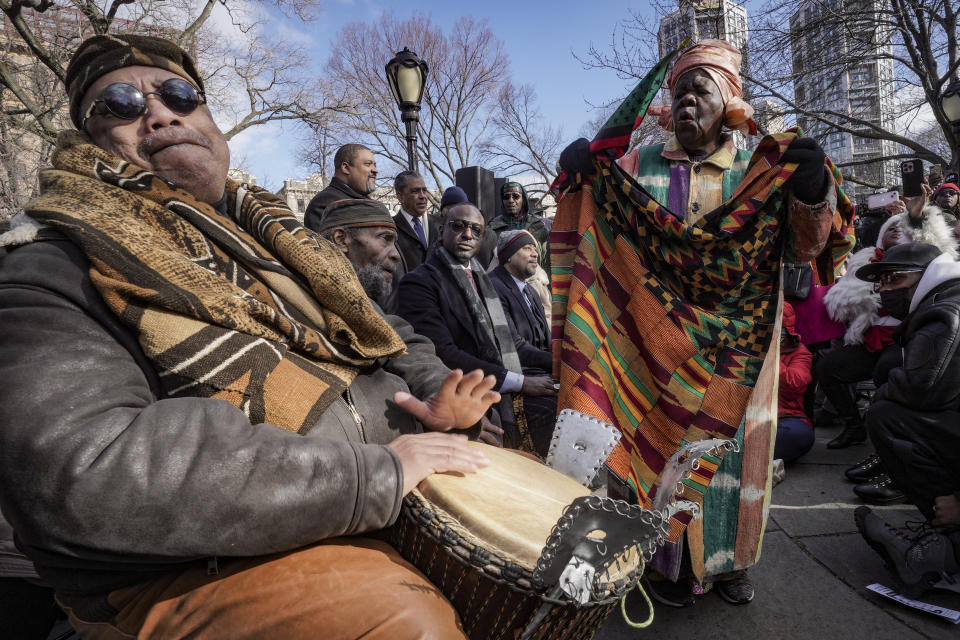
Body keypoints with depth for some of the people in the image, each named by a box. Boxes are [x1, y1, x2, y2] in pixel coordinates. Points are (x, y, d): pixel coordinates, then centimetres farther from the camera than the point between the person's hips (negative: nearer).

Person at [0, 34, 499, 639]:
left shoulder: (270, 233, 15)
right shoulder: (51, 276, -7)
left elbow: (380, 332, 21)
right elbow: (77, 471, -24)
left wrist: (434, 388, -2)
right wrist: (372, 476, -26)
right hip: (208, 564, -6)